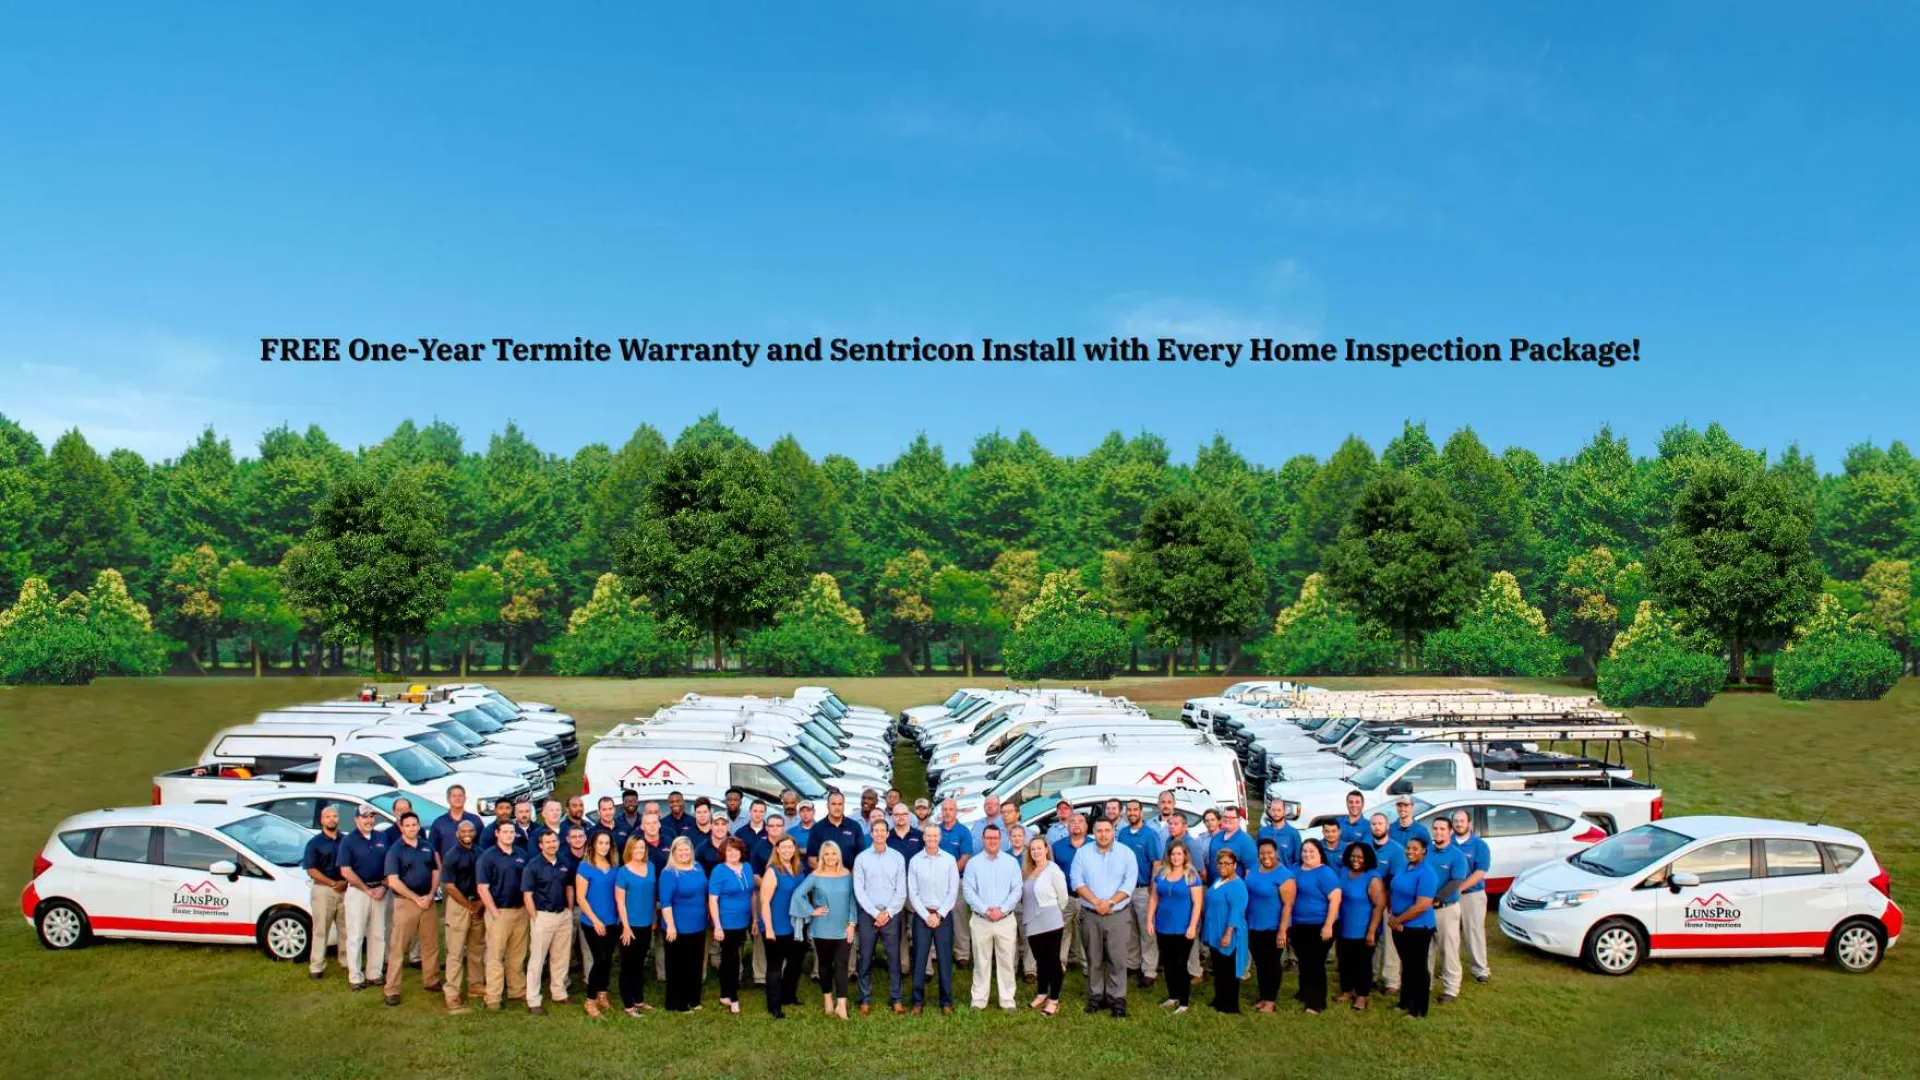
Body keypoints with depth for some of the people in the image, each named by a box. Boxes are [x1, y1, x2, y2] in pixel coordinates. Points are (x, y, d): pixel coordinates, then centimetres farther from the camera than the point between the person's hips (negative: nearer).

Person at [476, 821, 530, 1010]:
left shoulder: (521, 855, 8)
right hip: (499, 912, -5)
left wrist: (528, 907, 7)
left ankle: (518, 991, 23)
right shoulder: (488, 857, -7)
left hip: (520, 911, 5)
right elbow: (482, 888, -11)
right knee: (495, 955, -1)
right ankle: (493, 997, 4)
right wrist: (495, 912, -14)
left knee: (518, 955, 13)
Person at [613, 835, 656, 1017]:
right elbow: (620, 902, -13)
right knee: (628, 965, 4)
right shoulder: (623, 872, -12)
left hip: (646, 924, 5)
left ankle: (639, 1000, 28)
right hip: (630, 925, -5)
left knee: (640, 964, 17)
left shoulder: (651, 867, 3)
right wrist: (626, 926, -15)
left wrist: (654, 919, 12)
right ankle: (627, 1004, 12)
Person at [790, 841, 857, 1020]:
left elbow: (852, 901, 4)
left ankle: (841, 1004, -9)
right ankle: (827, 1000, 26)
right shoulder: (815, 876, -5)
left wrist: (851, 923, -3)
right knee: (825, 964, 12)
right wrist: (812, 911, -9)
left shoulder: (847, 875, 1)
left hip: (843, 929, 1)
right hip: (822, 929, 0)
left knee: (841, 965, -7)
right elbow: (798, 894, -8)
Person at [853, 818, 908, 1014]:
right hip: (867, 915, 0)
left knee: (894, 959, 3)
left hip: (891, 915, 0)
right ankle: (865, 1000, 14)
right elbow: (858, 890, -3)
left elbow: (901, 890, 0)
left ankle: (896, 999, 12)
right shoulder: (861, 858, 0)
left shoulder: (897, 857, 2)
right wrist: (875, 913, -10)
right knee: (865, 959, 4)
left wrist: (888, 913, -9)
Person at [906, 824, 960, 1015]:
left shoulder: (949, 860, 1)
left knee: (945, 959, 2)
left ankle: (946, 1001, 11)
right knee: (919, 959, 2)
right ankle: (918, 1001, 10)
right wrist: (926, 915, -8)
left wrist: (940, 915, -8)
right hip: (922, 915, 0)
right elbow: (912, 893, 0)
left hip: (943, 916, 0)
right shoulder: (914, 861, 1)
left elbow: (953, 891, -1)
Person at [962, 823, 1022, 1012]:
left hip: (1006, 919, 1)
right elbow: (968, 891, -5)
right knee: (981, 962, 5)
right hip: (981, 920, -1)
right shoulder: (973, 863, 1)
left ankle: (1007, 999, 12)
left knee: (1006, 961, 4)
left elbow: (1016, 890, -2)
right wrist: (985, 910, -15)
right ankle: (979, 999, 12)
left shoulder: (1011, 862, 4)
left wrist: (1002, 910, -14)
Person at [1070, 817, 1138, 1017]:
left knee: (1117, 959, -3)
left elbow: (1129, 883, -5)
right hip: (1090, 915, 1)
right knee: (1094, 959, 5)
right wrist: (1095, 901, -15)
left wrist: (1110, 902, -15)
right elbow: (1077, 881, -3)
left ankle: (1117, 999, 3)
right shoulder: (1083, 853, 4)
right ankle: (1095, 997, 14)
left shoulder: (1126, 853, 2)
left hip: (1118, 915, -1)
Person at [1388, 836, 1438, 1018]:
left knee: (1417, 968, 4)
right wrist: (1391, 916, -4)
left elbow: (1422, 906, -23)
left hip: (1418, 929, -8)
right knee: (1406, 966, 19)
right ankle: (1405, 1002, 31)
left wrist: (1397, 920, -16)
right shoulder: (1403, 869, 7)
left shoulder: (1426, 873, -18)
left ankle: (1419, 1010, 15)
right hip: (1399, 927, 8)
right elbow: (1392, 893, 13)